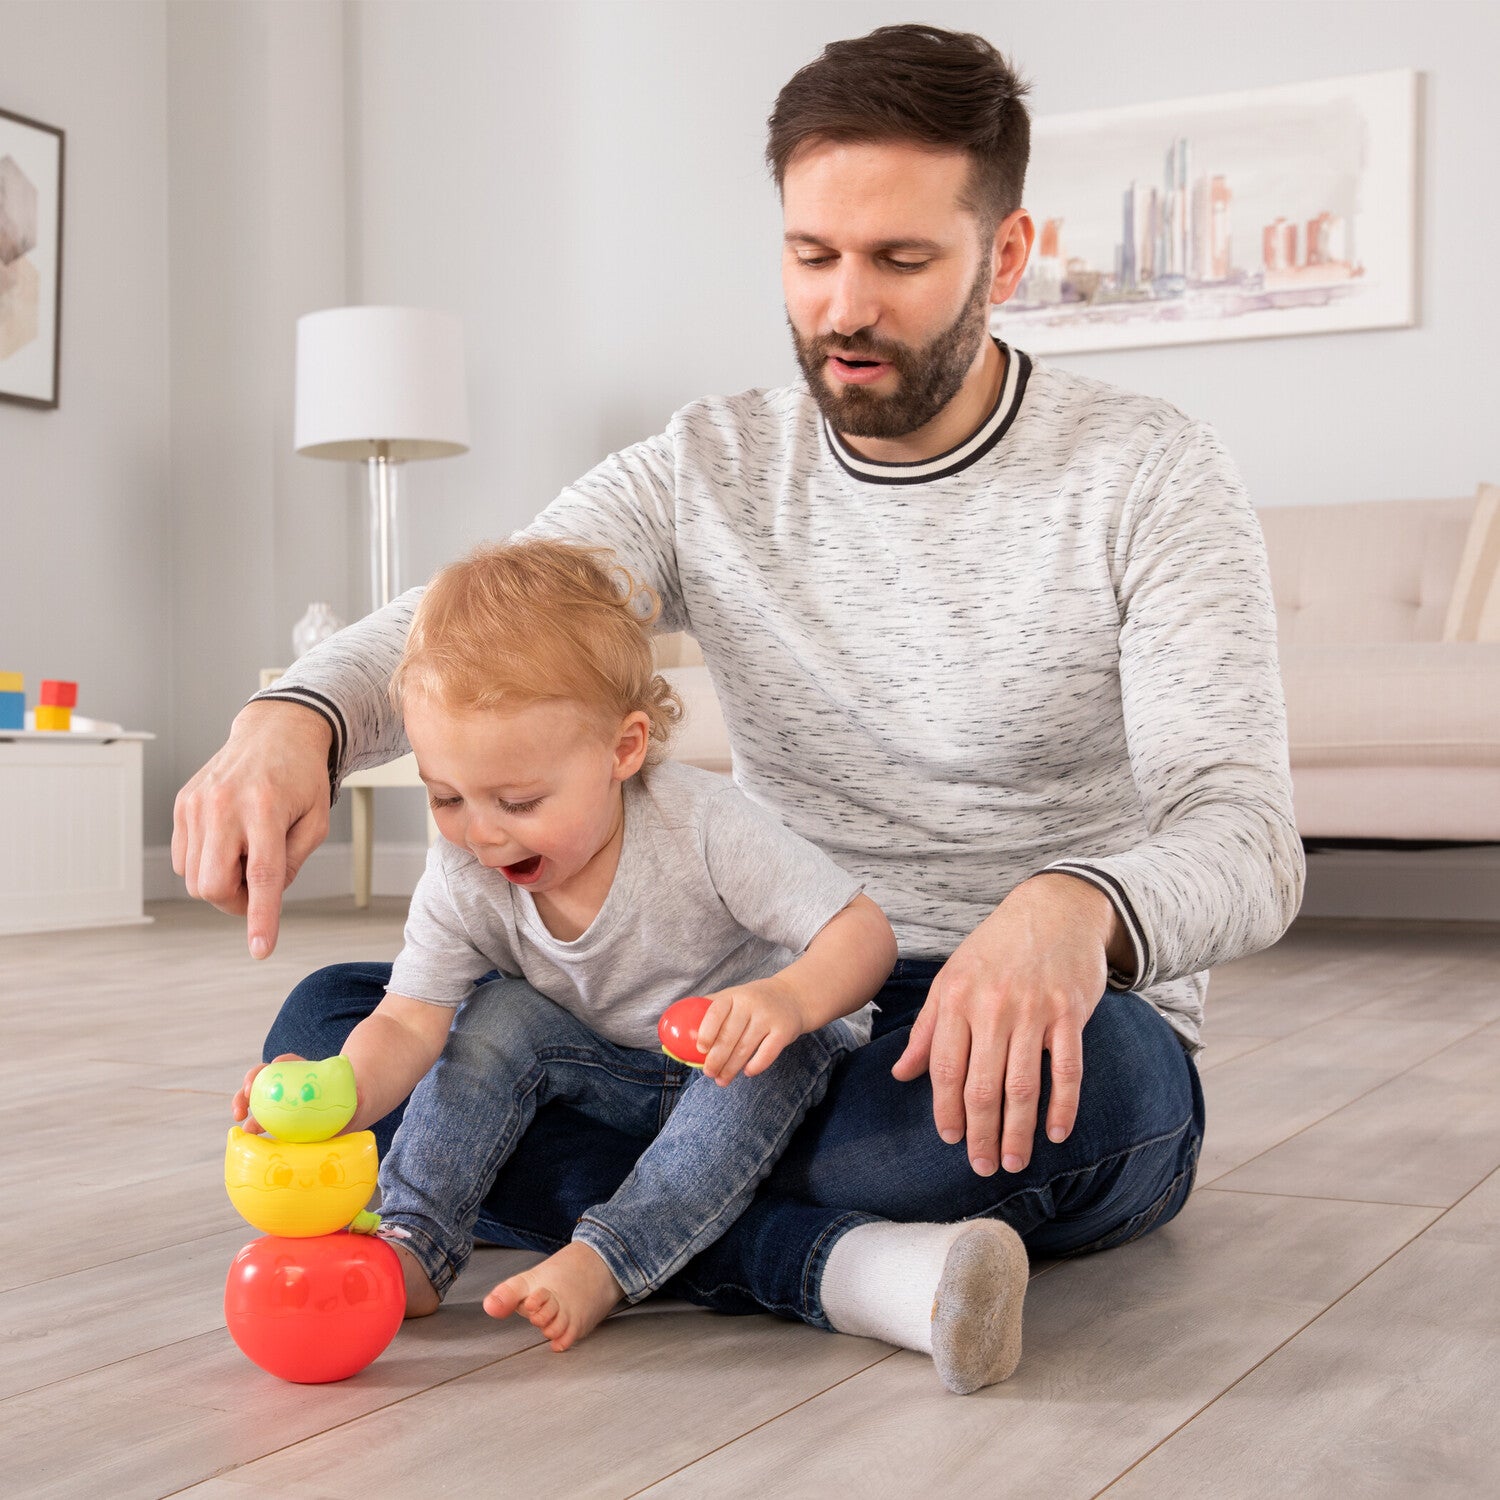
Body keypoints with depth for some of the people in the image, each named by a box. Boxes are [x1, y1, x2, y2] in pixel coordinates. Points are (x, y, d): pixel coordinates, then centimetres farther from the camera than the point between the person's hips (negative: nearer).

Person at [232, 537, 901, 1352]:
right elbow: (407, 1021, -23)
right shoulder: (462, 880, -19)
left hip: (739, 1069, -3)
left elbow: (863, 932, -31)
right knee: (501, 1015, -22)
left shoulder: (702, 828, -30)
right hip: (614, 1075, 3)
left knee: (777, 1056, -35)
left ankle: (602, 1262, -36)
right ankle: (411, 1243, -21)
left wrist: (788, 997, -53)